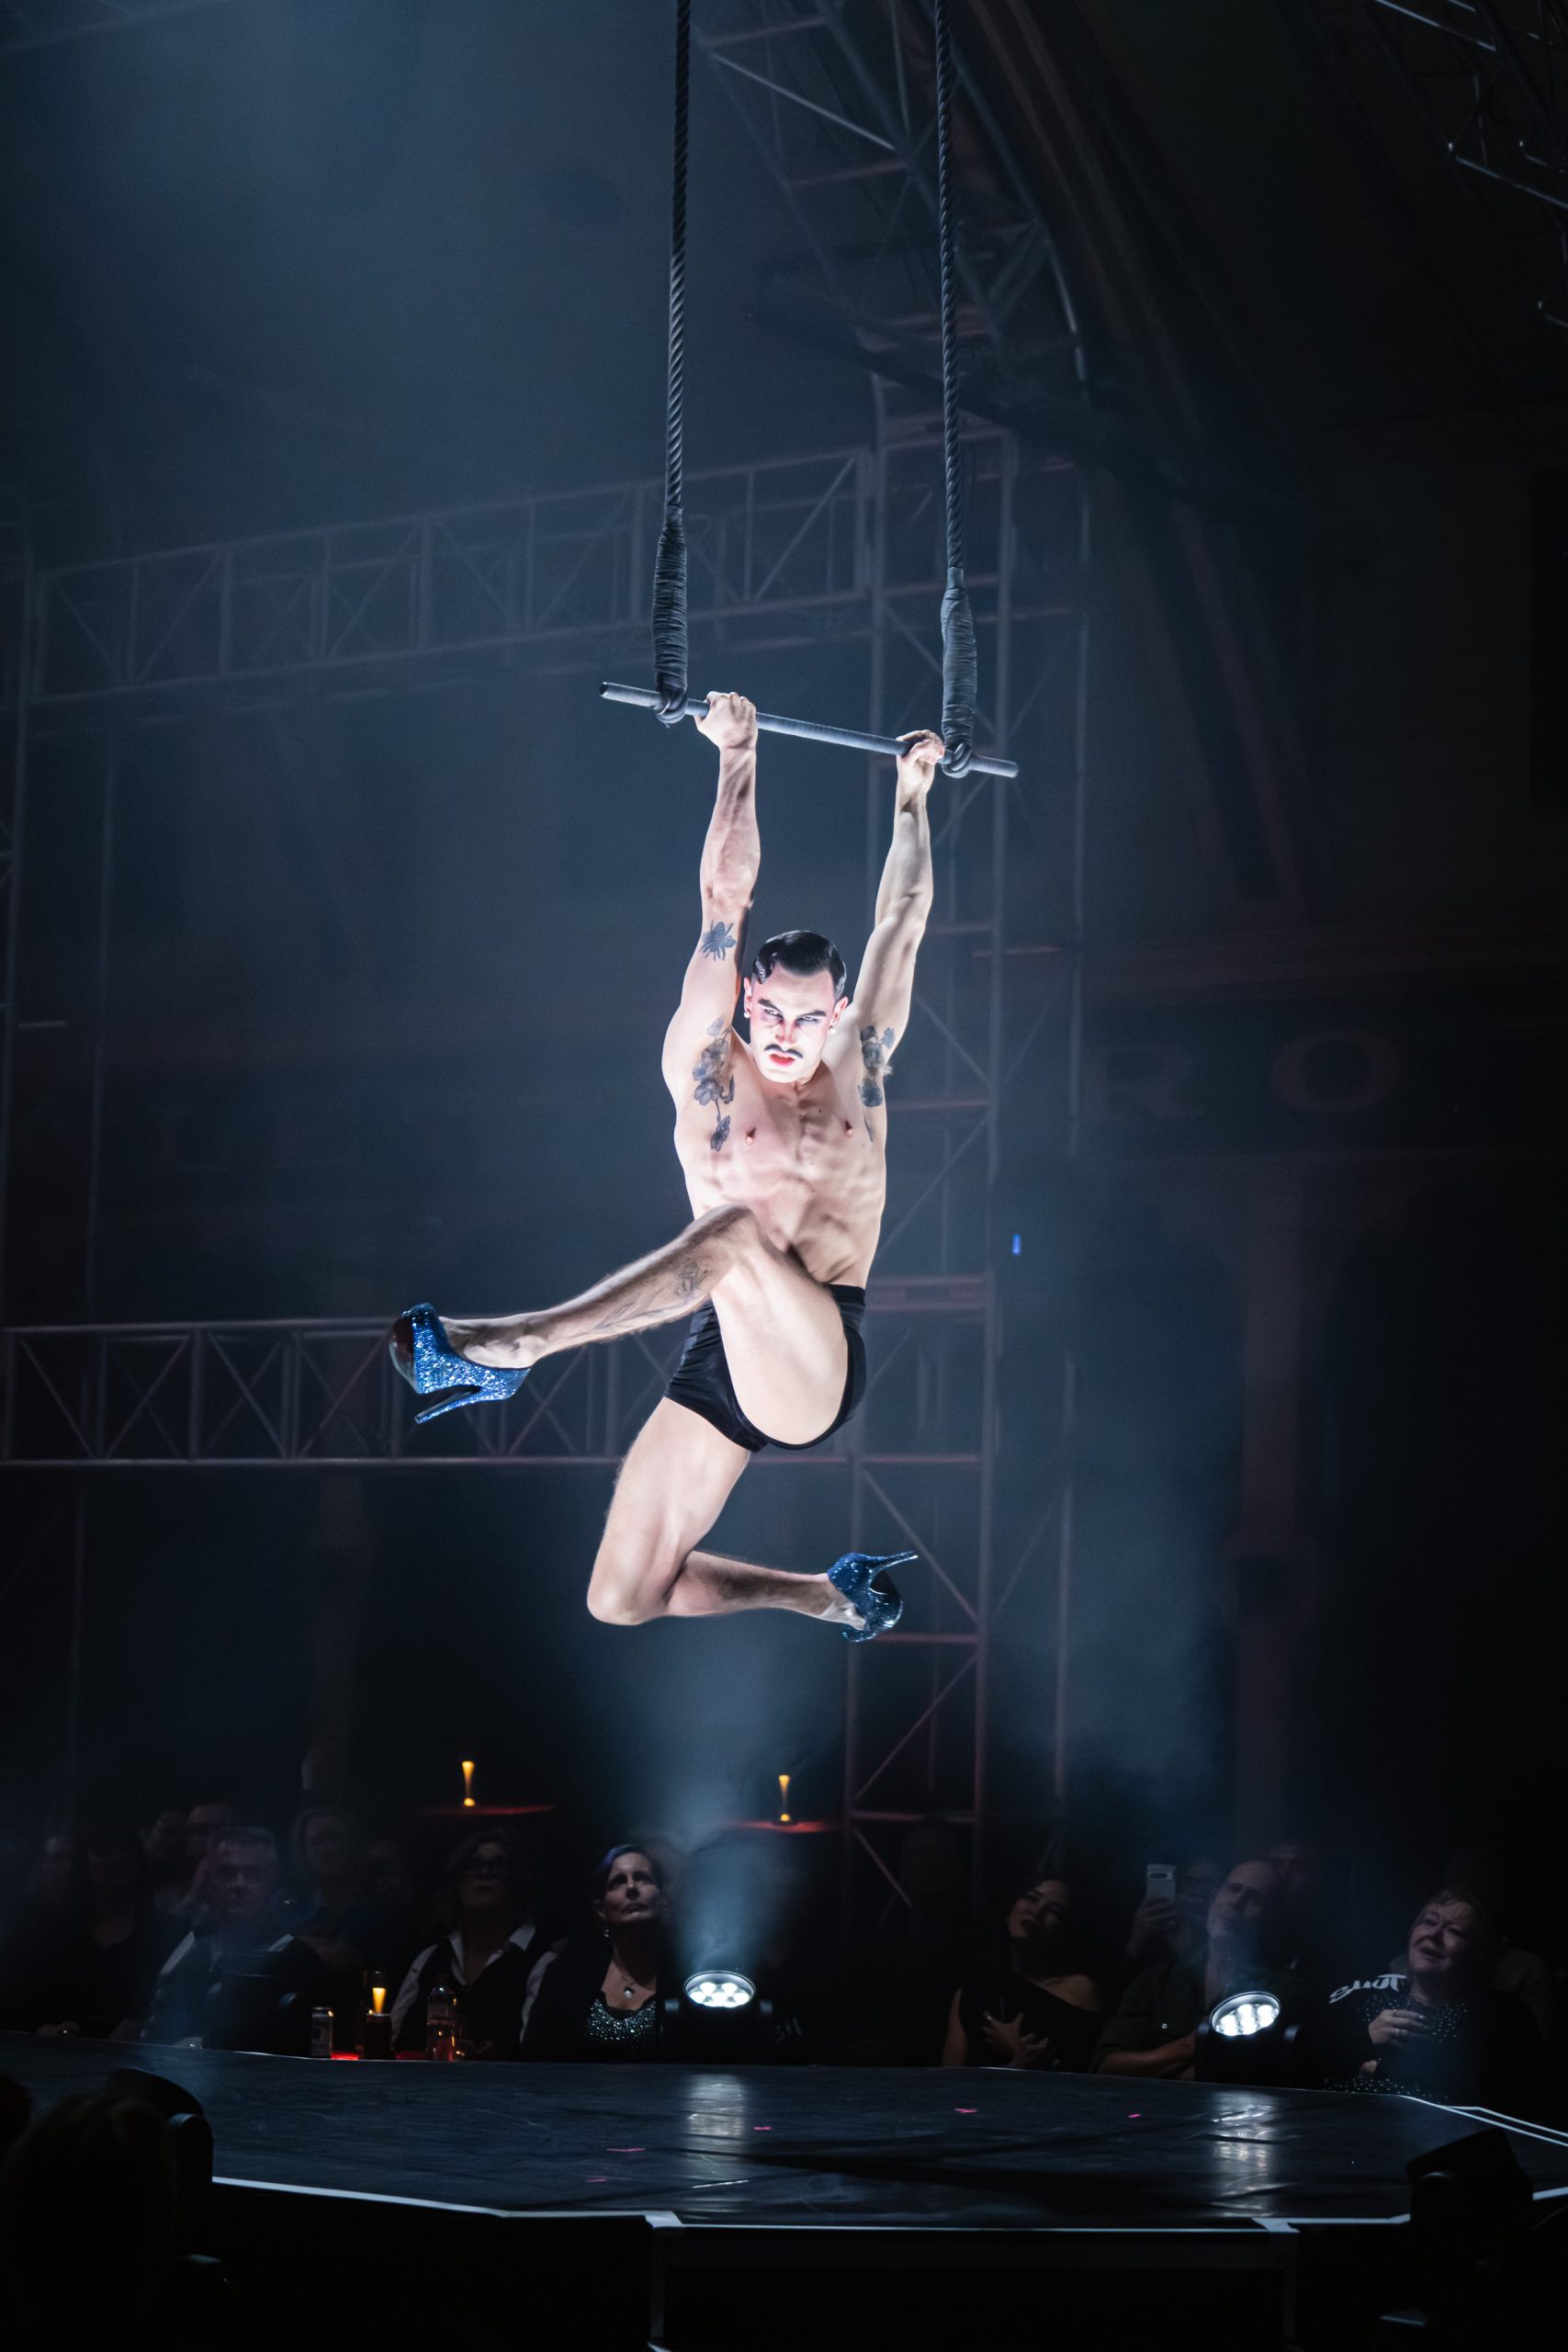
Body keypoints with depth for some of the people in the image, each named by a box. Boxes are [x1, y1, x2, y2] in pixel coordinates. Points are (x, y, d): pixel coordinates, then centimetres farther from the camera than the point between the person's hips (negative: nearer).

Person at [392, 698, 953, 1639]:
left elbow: (903, 917, 21)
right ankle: (827, 1595, 20)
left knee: (740, 1230, -34)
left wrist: (913, 797, 29)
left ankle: (507, 1347, -35)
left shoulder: (857, 1072, 12)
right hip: (722, 1356, 2)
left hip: (820, 1366, -2)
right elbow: (726, 905, 6)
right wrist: (737, 760, 6)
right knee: (622, 1598, -4)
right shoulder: (711, 1075, 8)